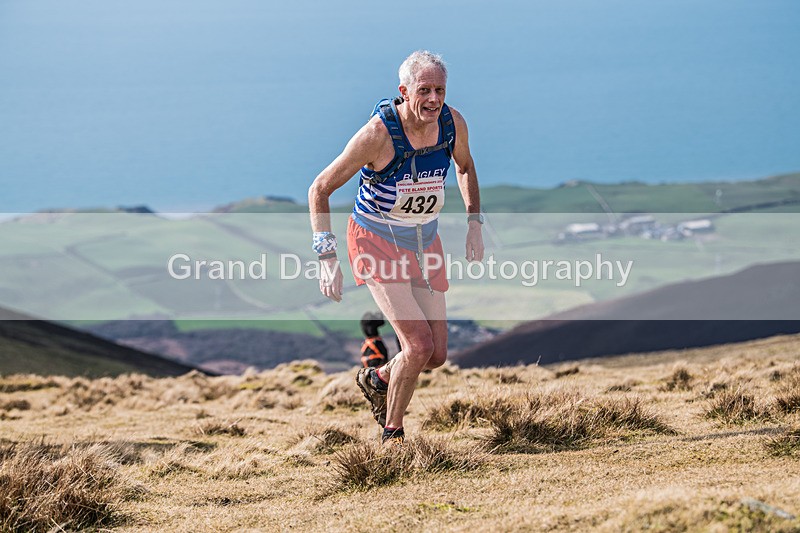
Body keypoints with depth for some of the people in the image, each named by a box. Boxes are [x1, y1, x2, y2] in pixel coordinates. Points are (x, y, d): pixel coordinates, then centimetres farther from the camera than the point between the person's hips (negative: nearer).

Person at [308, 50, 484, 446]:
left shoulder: (453, 124, -10)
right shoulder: (378, 134, -25)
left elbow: (465, 167, 15)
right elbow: (320, 190, -17)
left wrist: (474, 223, 5)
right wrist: (327, 259, -22)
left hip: (424, 243, 6)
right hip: (376, 242, -6)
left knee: (437, 354, 4)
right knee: (419, 344, -18)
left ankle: (377, 380, 36)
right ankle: (392, 434, 4)